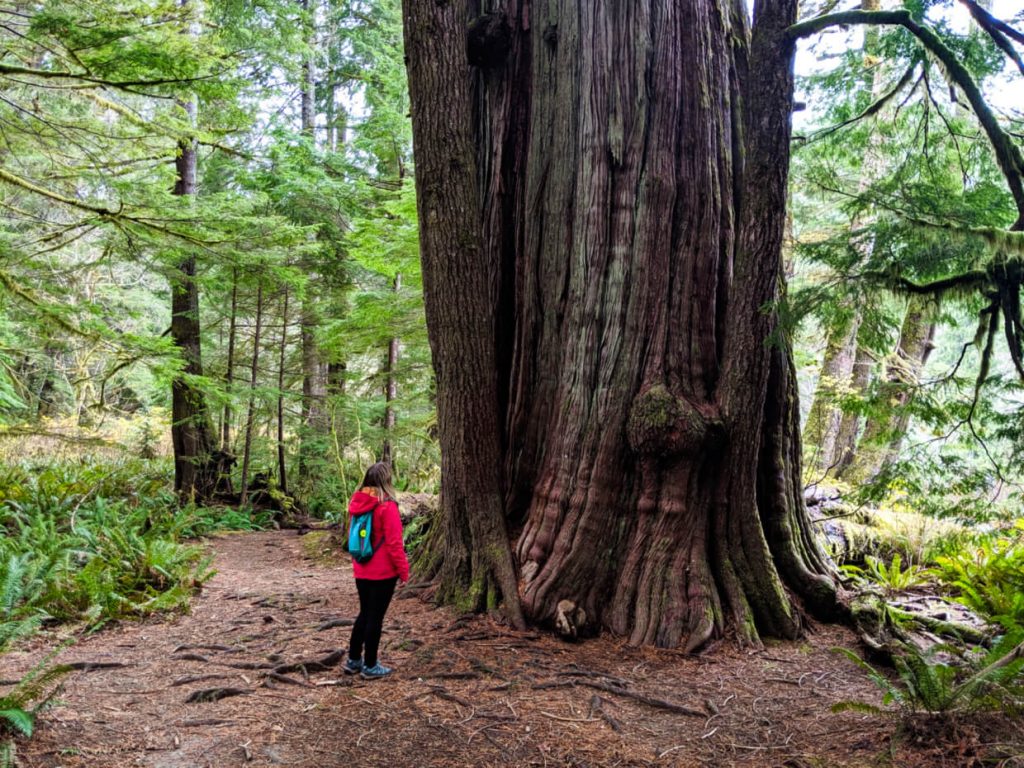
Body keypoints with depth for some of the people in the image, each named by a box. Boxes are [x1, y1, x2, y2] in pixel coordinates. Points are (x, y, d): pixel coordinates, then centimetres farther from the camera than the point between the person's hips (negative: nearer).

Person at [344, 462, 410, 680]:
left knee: (364, 614, 19)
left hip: (361, 571, 7)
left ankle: (353, 660, 26)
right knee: (375, 617, 3)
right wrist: (403, 569, -8)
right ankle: (370, 666, 11)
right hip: (383, 572, -7)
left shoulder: (356, 504, 4)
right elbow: (394, 543, -17)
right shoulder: (387, 506, -18)